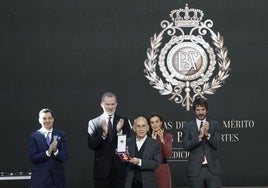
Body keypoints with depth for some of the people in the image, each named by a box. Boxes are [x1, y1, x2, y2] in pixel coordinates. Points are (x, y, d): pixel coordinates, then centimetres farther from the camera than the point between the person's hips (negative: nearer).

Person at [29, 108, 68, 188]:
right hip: (40, 179, -1)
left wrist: (55, 150, -21)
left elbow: (65, 157, -1)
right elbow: (33, 158, -6)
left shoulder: (61, 135, 5)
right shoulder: (34, 136, 2)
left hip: (57, 178, 1)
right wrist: (48, 152, -20)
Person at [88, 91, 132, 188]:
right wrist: (103, 134, -21)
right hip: (101, 169, -1)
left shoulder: (123, 121, 4)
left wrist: (119, 131, -17)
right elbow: (91, 146, -6)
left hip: (119, 168, 1)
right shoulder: (93, 122, 1)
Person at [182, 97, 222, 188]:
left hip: (213, 168, 1)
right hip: (195, 169, -1)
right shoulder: (188, 126, 3)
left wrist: (207, 134, -18)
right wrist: (199, 137, -17)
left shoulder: (214, 124, 6)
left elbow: (217, 144, -2)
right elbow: (185, 146, -6)